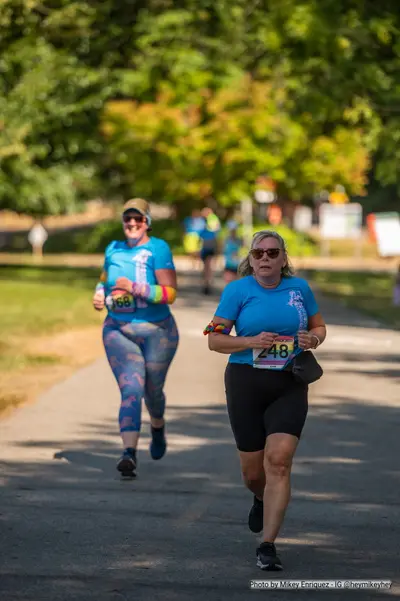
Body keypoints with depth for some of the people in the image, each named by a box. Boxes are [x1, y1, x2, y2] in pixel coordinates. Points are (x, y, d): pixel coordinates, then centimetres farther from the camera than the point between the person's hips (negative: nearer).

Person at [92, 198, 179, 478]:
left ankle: (158, 428, 48)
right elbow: (105, 278, 27)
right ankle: (130, 453, -22)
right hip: (119, 330, 2)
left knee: (152, 390, 15)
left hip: (157, 332, -2)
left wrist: (134, 288, -27)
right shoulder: (113, 250, 6)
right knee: (131, 390, -13)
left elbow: (170, 293, -18)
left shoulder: (157, 249, -10)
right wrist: (99, 294, 5)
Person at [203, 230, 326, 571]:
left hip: (289, 386, 0)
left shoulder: (299, 288, 5)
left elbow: (319, 326, 18)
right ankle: (262, 499, 46)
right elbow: (214, 338, -2)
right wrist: (251, 342, -17)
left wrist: (313, 339, -5)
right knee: (253, 470, 7)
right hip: (246, 383, 0)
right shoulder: (238, 290, -2)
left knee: (279, 460, -16)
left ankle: (268, 545, -12)